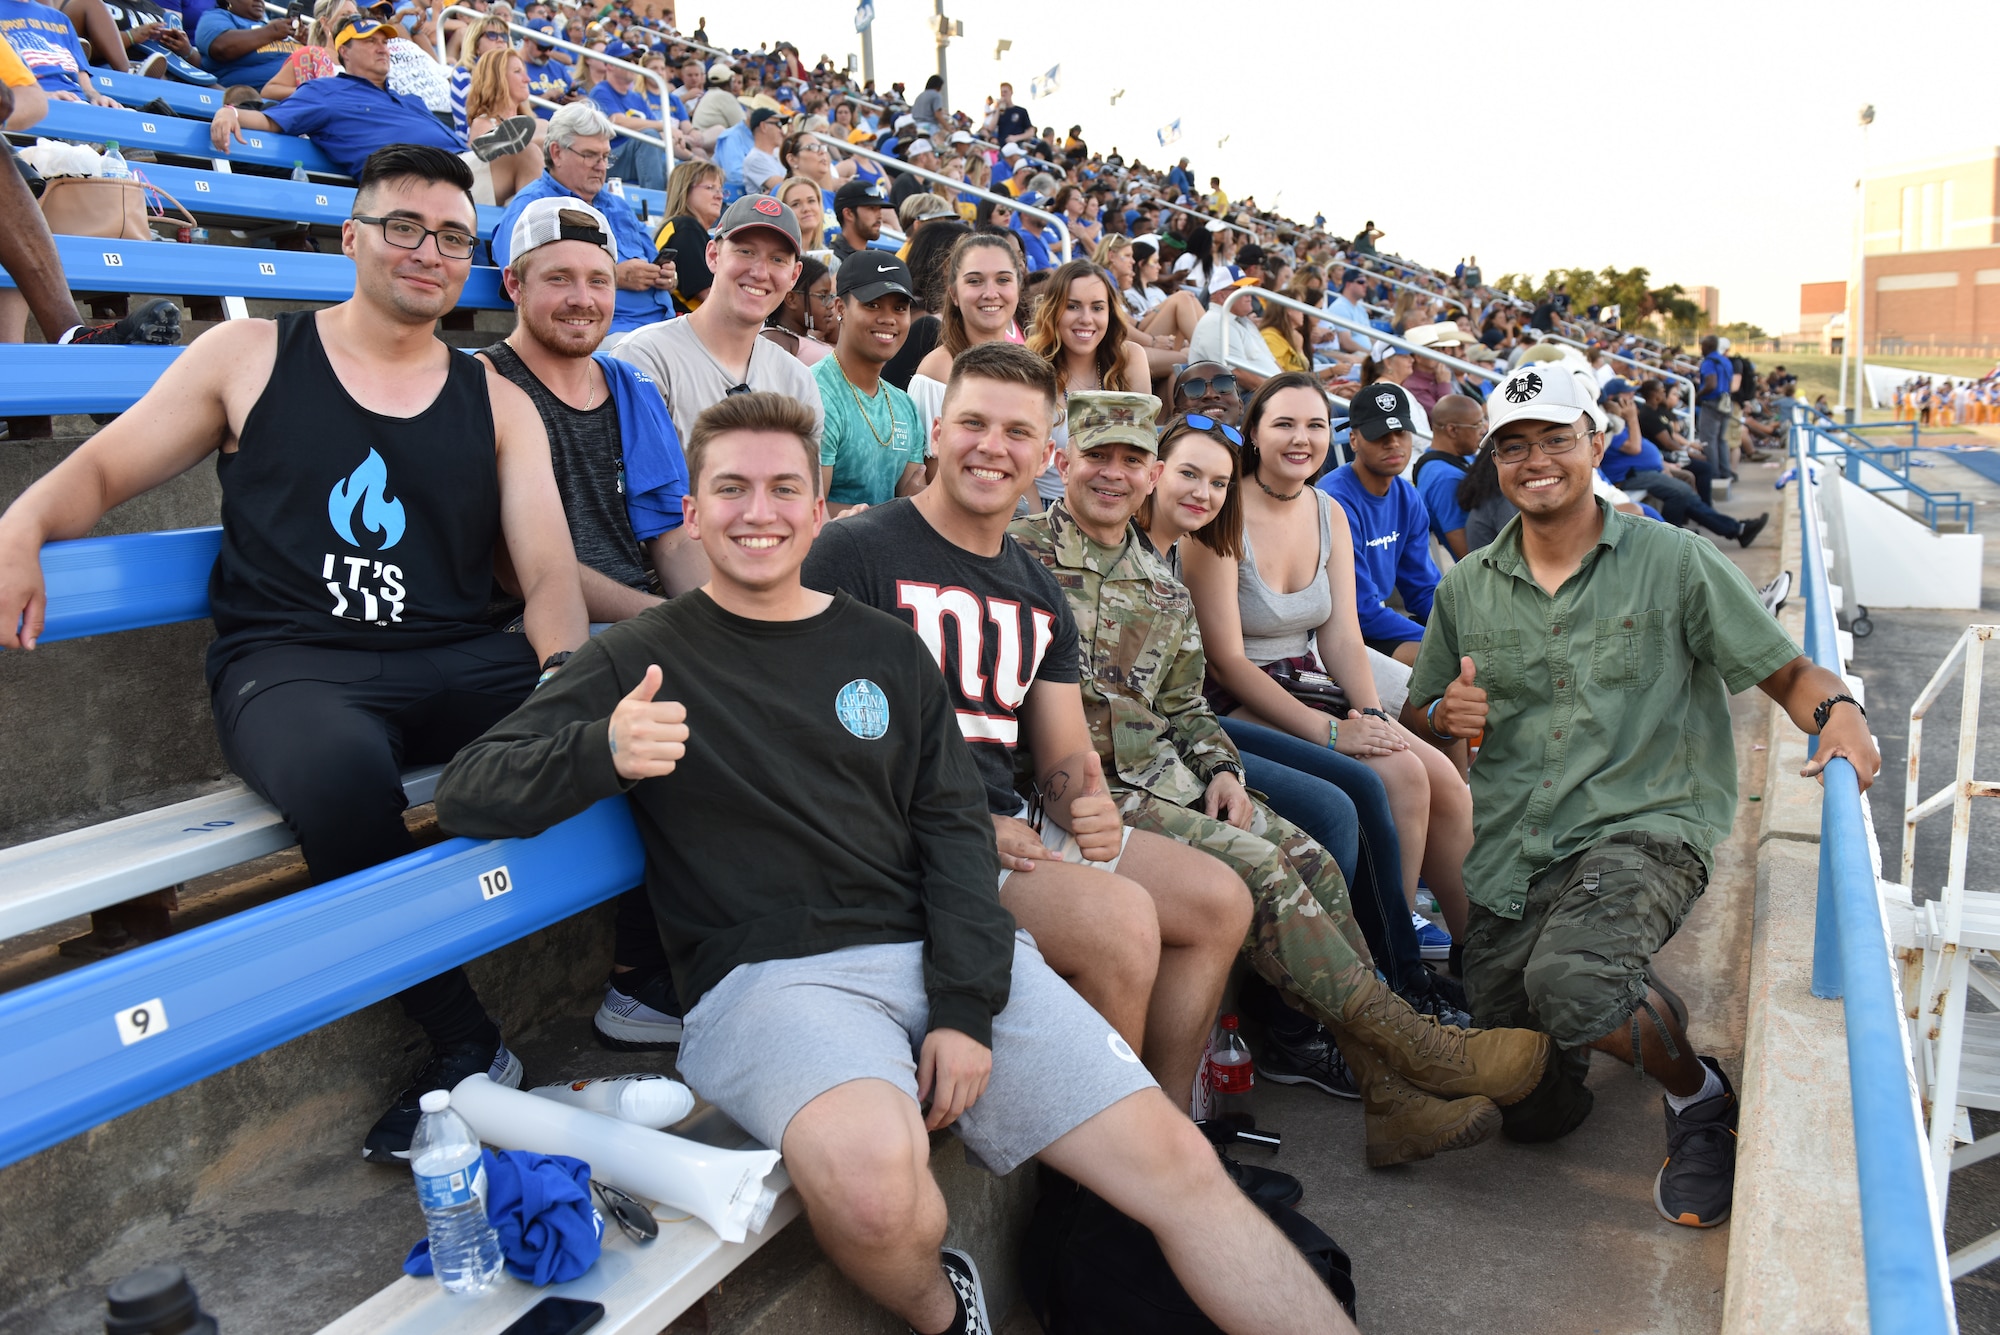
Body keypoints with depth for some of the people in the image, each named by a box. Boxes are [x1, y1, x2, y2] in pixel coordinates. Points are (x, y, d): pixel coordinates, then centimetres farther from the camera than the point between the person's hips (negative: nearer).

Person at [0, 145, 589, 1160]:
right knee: (340, 769, -38)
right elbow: (103, 469, 15)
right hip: (290, 664, -2)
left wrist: (564, 680, -16)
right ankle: (463, 1047, -17)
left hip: (459, 663, 2)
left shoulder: (496, 403, 15)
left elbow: (550, 572, 5)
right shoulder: (250, 357, 13)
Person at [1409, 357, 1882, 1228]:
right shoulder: (1465, 588, 10)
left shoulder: (1673, 561, 1)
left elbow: (1788, 673, 1)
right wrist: (1446, 715, -6)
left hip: (1642, 829, -4)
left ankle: (1698, 1092, -2)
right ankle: (1622, 995, 38)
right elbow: (1424, 717, 17)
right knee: (1534, 1110, 4)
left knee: (1569, 979, -37)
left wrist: (1839, 711, -21)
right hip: (1510, 854, 4)